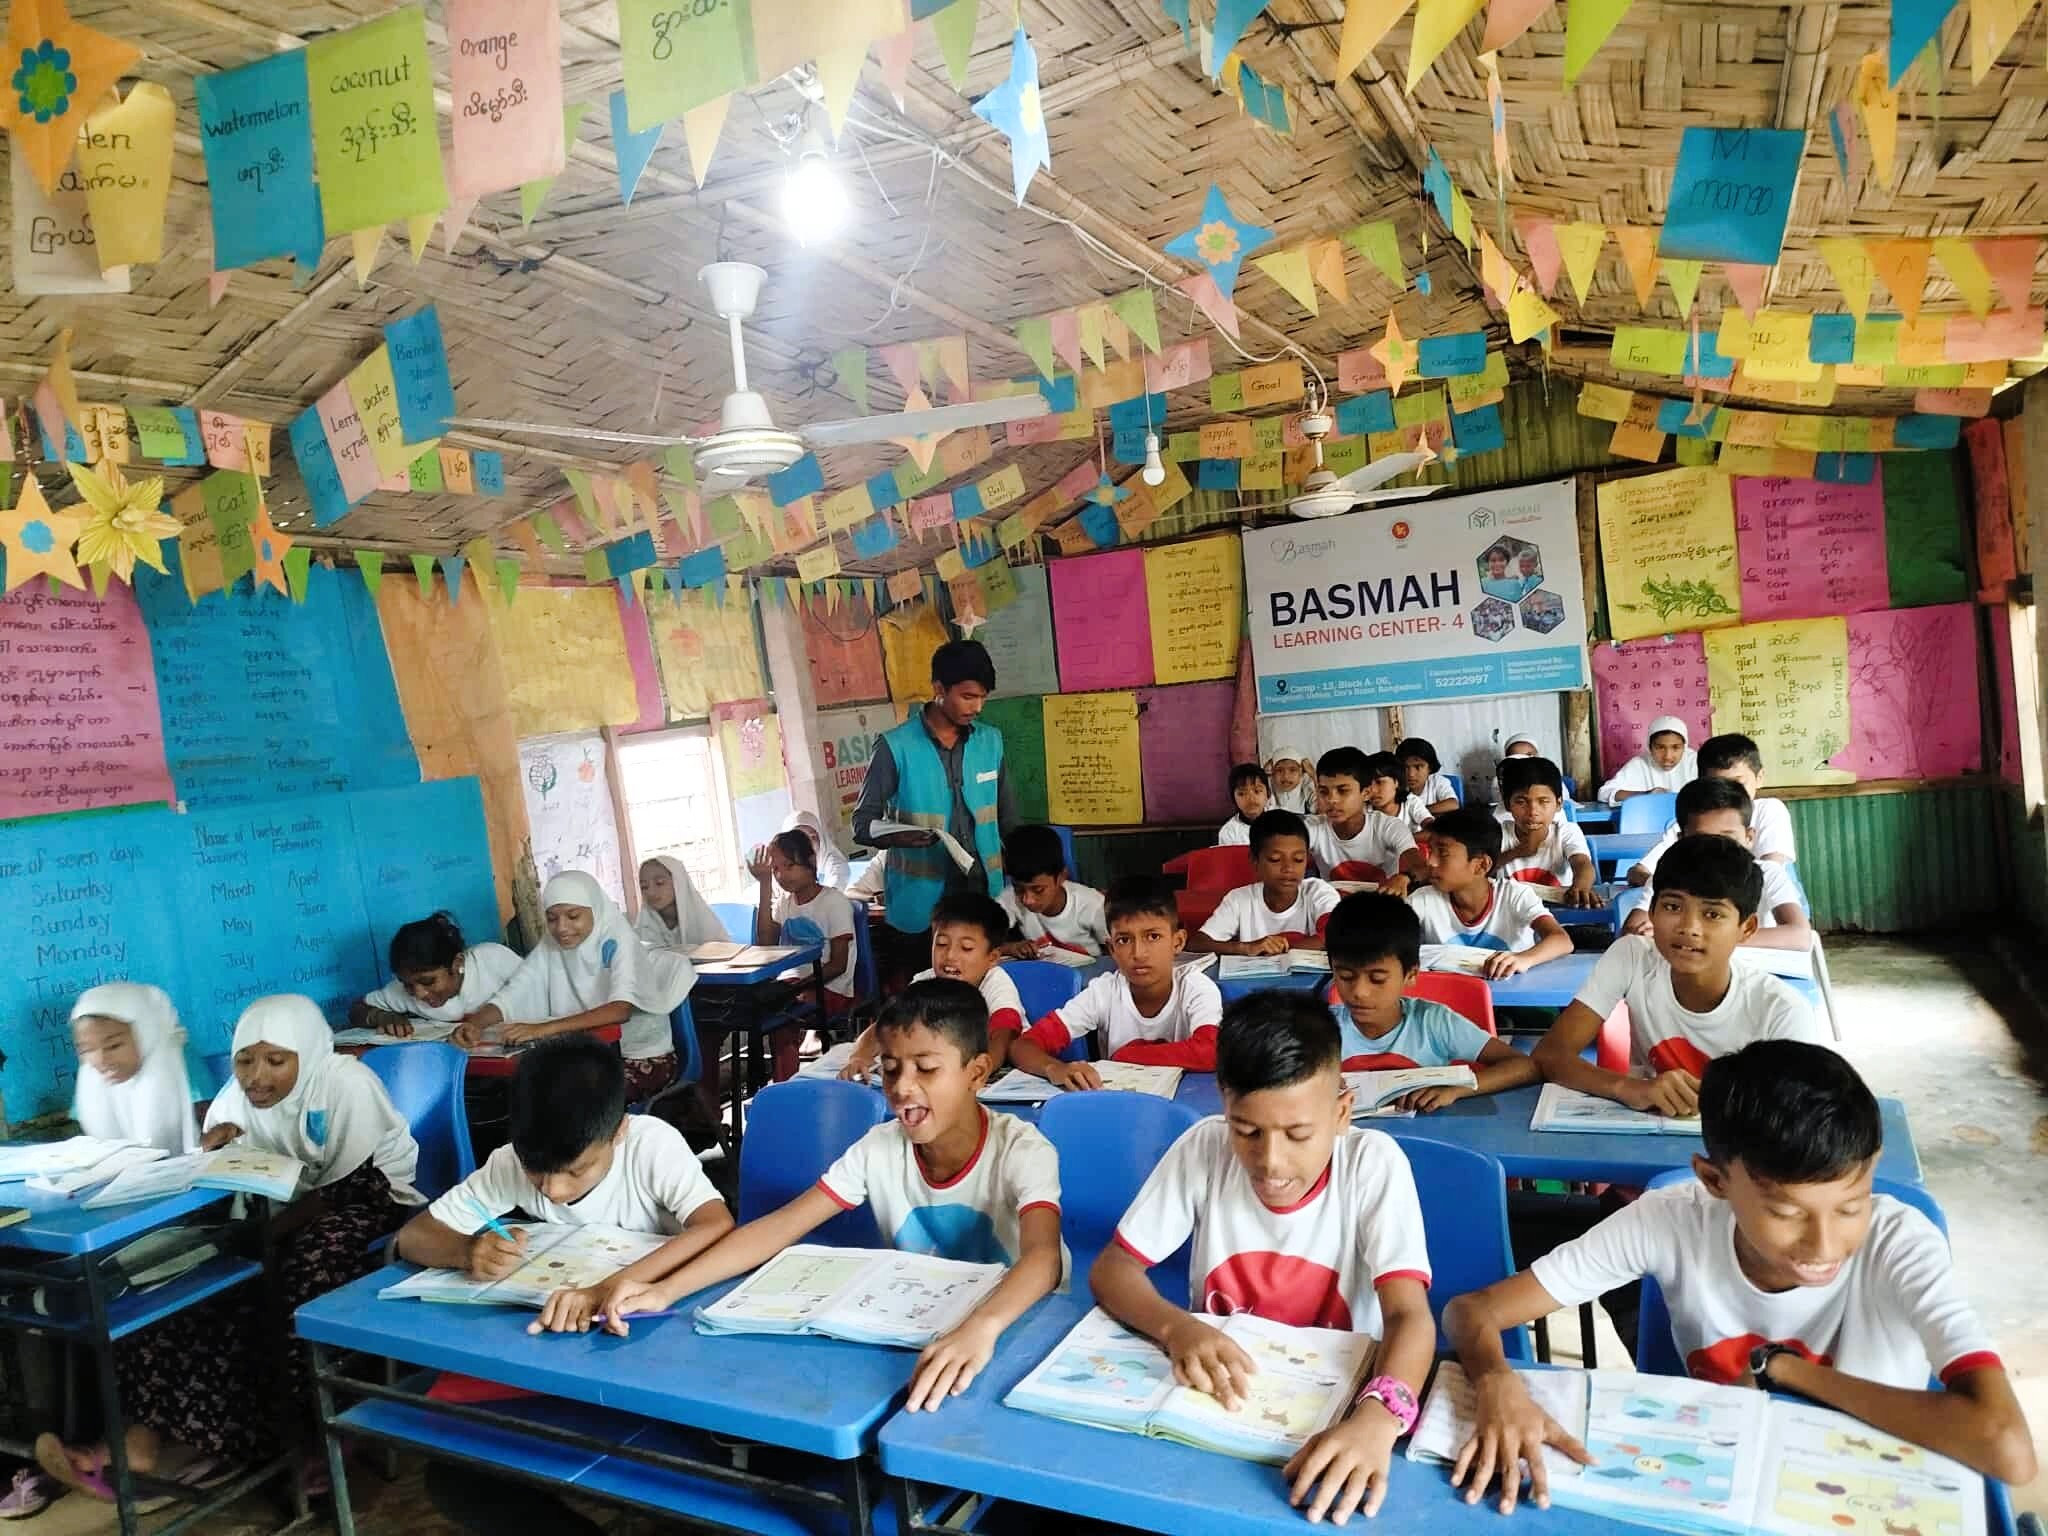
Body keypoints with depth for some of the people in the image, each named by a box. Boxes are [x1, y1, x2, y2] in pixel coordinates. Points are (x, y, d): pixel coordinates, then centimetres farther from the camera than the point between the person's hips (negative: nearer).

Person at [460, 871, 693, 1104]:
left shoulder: (618, 942, -16)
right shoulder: (549, 947, 0)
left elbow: (621, 1009, -31)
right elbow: (510, 997, -6)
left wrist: (545, 1028, -41)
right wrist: (474, 1023, -29)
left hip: (643, 1058, -5)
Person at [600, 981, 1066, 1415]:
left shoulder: (1021, 1151, -21)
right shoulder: (879, 1149, -9)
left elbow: (1043, 1256, -37)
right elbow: (781, 1226, -15)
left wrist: (981, 1327, -58)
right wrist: (666, 1290, -29)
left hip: (1016, 1327, -3)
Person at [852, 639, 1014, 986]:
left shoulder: (991, 742, 6)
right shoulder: (896, 747, -8)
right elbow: (862, 824, -6)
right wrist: (899, 836, -26)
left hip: (984, 896, 4)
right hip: (919, 904, -3)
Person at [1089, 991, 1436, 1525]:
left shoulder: (1373, 1163, -16)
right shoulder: (1203, 1148, -13)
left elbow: (1410, 1315, -24)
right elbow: (1112, 1268, -10)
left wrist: (1378, 1416, -44)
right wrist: (1177, 1327, -30)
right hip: (1213, 1390, 0)